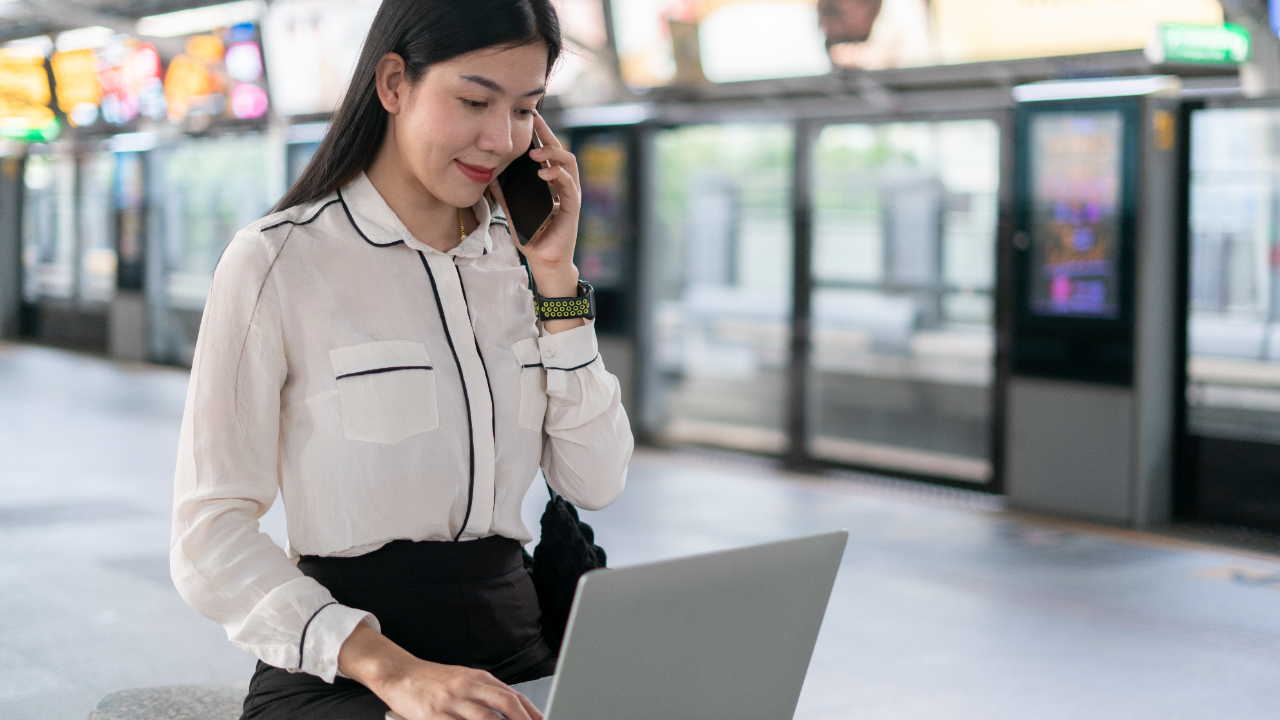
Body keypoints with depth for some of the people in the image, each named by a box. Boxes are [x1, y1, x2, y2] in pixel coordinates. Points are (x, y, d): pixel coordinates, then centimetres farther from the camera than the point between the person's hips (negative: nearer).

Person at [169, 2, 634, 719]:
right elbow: (209, 540, -9)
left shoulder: (515, 258, 12)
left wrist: (556, 276, 0)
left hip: (517, 654, 5)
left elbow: (596, 484, 7)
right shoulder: (277, 262, -4)